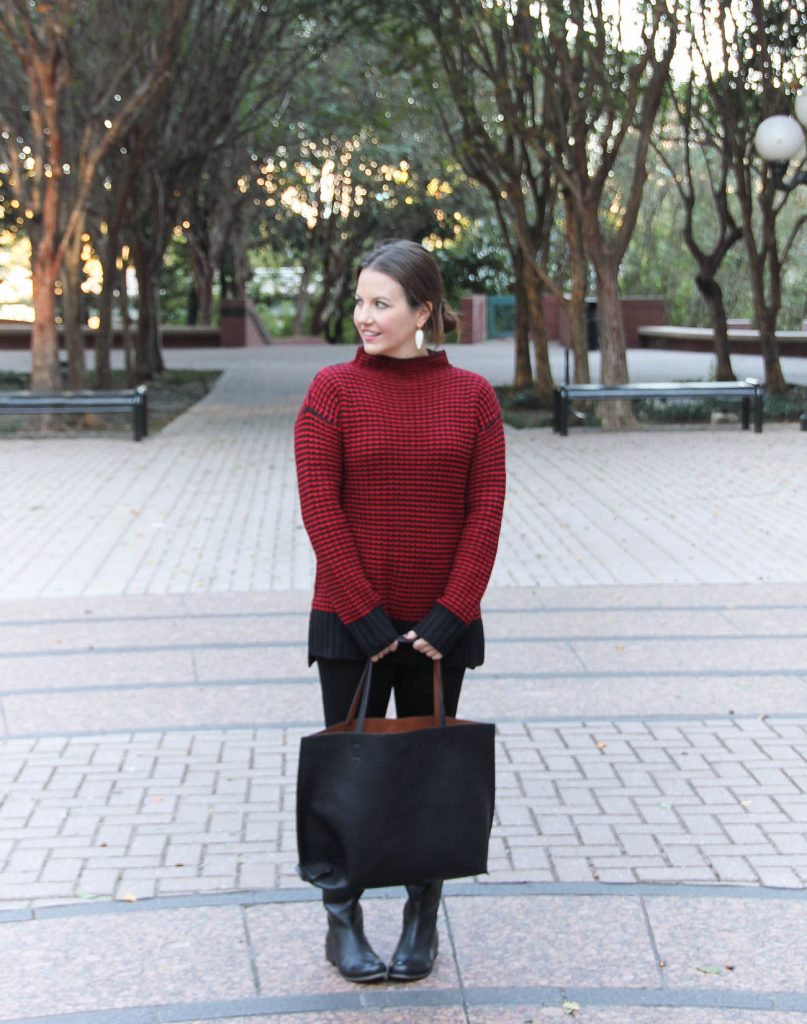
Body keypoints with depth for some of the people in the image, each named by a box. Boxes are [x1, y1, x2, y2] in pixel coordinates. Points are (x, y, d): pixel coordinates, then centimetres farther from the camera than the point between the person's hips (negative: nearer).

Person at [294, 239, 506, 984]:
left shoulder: (472, 396, 0)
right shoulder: (333, 391, -4)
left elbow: (486, 510, -3)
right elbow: (320, 507, -9)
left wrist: (452, 614, -11)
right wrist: (365, 615, -13)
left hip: (439, 624, 1)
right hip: (350, 622, -1)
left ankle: (423, 921, 24)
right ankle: (343, 923, 19)